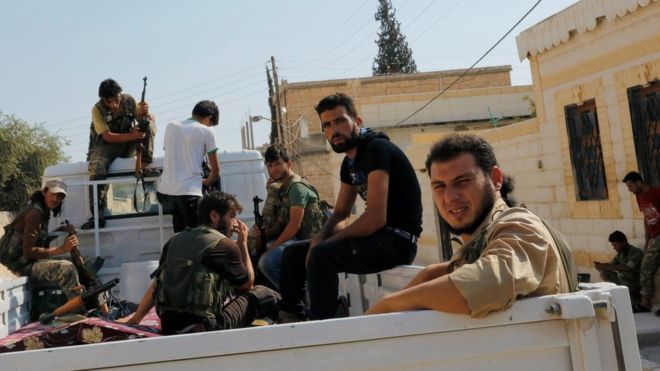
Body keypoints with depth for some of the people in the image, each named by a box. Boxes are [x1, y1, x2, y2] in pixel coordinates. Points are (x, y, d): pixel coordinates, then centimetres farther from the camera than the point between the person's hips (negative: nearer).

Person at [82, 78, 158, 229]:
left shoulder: (129, 101, -4)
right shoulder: (97, 109, -13)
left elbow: (151, 119, -5)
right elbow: (108, 137, -22)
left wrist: (145, 113, -31)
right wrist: (132, 136, -38)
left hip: (128, 145, 3)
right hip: (106, 146, -3)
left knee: (149, 123, -18)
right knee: (96, 168, -34)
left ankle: (144, 166, -25)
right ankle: (98, 216, -33)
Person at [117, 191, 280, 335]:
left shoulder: (175, 240, 12)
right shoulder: (225, 244, -5)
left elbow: (155, 286, 15)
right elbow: (247, 285, 9)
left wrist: (134, 320, 24)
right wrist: (243, 244, 16)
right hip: (206, 327, -7)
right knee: (266, 295, 1)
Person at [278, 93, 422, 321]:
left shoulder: (377, 149, -16)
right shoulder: (349, 162, 12)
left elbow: (376, 218, -24)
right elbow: (340, 212, 18)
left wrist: (327, 241, -14)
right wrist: (320, 238, -3)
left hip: (398, 239, -10)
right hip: (375, 236, 10)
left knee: (322, 256, -31)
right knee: (293, 253, 10)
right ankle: (291, 317, 13)